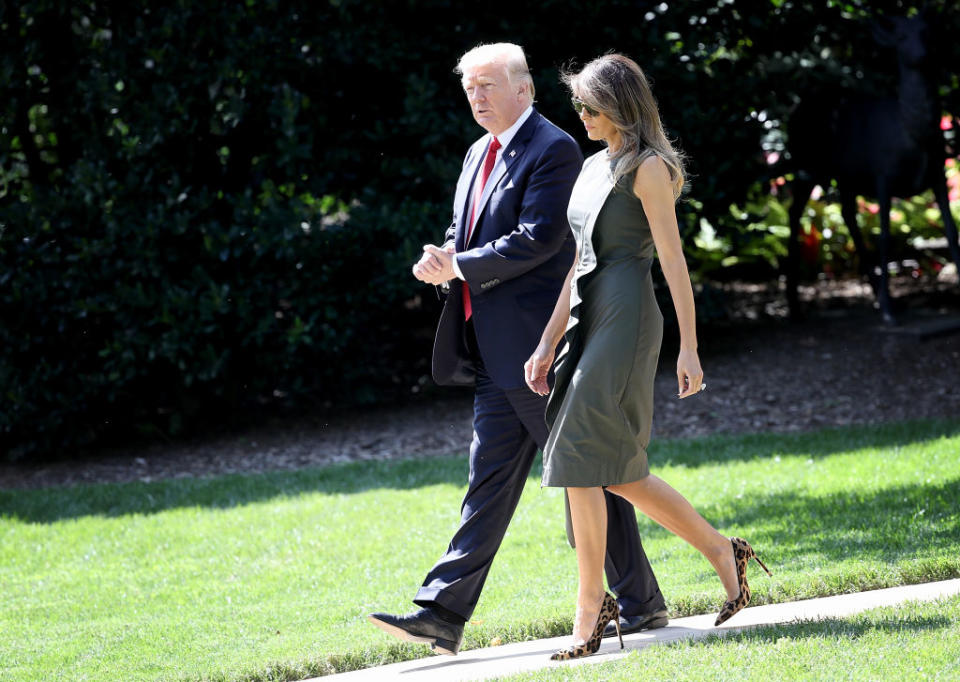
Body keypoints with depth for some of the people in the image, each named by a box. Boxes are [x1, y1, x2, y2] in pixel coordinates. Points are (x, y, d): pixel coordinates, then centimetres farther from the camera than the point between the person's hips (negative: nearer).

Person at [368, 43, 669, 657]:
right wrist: (442, 260, -1)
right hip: (498, 354, 9)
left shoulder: (554, 150, -11)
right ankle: (444, 613, 2)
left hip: (540, 346, -9)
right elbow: (464, 233, 23)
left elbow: (539, 238, -20)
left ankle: (642, 604, 8)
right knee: (489, 482, 6)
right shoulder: (480, 155, 18)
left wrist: (460, 266, -14)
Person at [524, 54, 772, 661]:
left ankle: (590, 610, -8)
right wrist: (548, 343, 15)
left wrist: (689, 348, -15)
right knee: (617, 472, 7)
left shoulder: (649, 168, -6)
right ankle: (721, 551, 20)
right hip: (589, 321, 9)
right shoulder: (594, 168, 19)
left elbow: (673, 260, -11)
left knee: (581, 462, -12)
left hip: (627, 320, -9)